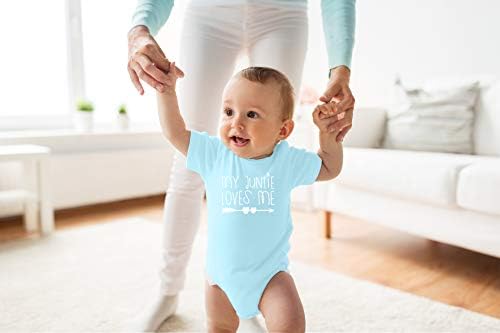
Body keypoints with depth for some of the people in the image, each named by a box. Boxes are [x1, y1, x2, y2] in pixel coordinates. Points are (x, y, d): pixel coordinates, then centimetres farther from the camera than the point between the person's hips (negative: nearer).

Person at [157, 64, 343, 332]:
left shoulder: (288, 160, -10)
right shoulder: (214, 153, -12)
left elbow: (329, 169, 6)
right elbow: (174, 132, -5)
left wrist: (328, 135, -8)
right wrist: (166, 89, -11)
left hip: (269, 271, -1)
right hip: (221, 271, 2)